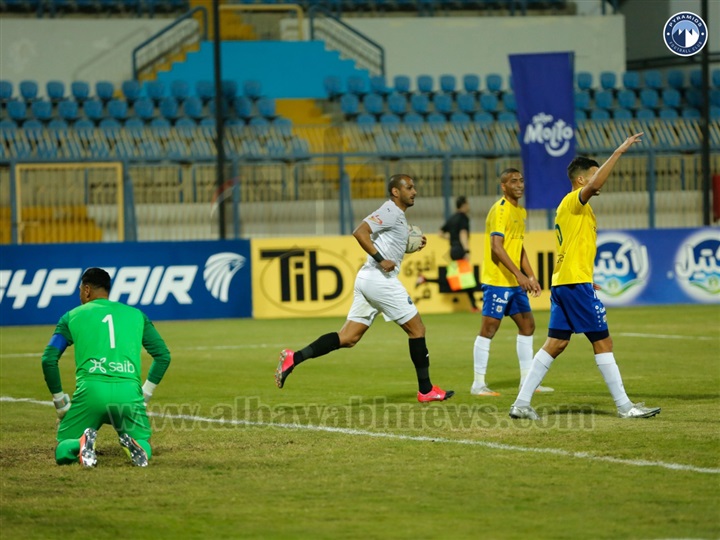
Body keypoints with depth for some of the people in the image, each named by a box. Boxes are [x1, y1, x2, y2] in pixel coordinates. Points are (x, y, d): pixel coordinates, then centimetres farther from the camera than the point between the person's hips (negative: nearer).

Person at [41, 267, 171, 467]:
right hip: (130, 393, 1)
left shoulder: (72, 316, 15)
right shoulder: (136, 315, 21)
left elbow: (49, 359, 7)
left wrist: (59, 399, 15)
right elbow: (163, 355, 18)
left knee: (62, 452, 13)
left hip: (90, 391, -1)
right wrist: (145, 394, 22)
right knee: (144, 449, 19)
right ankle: (133, 443, -18)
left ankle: (81, 444, -23)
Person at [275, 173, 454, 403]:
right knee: (416, 328, 2)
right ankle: (426, 390, 8)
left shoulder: (396, 214, 20)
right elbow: (360, 232, -23)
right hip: (380, 279, -10)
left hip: (367, 280, 10)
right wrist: (380, 259, -23)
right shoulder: (390, 212, -11)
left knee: (348, 338, 3)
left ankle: (294, 358, -7)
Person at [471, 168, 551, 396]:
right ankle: (478, 384, -2)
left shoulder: (520, 212, 15)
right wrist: (519, 274, -25)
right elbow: (497, 247, -21)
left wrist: (531, 277, 16)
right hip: (497, 281, -9)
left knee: (527, 324, 10)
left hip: (515, 282, 9)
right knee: (489, 328, -6)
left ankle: (527, 380, 18)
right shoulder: (500, 210, -14)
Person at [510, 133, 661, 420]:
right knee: (603, 342, -4)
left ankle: (522, 403, 5)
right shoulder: (575, 200, -9)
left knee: (555, 344, 8)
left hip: (562, 283, 10)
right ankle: (624, 406, 0)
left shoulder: (568, 207, 20)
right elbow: (594, 185, -32)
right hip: (576, 281, -10)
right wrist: (618, 152, -32)